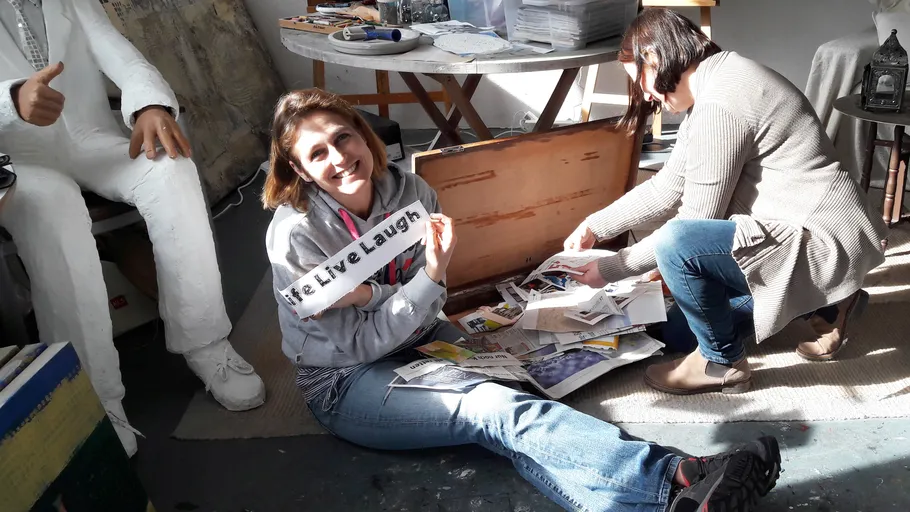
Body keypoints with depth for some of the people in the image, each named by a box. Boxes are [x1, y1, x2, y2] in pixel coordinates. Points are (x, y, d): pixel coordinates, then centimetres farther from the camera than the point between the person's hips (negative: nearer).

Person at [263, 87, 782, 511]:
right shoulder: (295, 233, -17)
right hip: (348, 384, -4)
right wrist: (432, 277, -28)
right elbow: (361, 345, -16)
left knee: (504, 424, -26)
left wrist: (366, 293, -22)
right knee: (495, 409, -29)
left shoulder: (410, 192, -5)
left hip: (423, 341, 5)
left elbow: (425, 308, -3)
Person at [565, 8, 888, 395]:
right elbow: (668, 187, 12)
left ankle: (721, 362, -5)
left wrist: (610, 269, -10)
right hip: (807, 232, 10)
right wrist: (595, 226, 10)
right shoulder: (714, 86, 8)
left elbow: (694, 223, -20)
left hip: (825, 243, -10)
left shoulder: (720, 103, -23)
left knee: (676, 244, -31)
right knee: (680, 331, 16)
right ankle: (824, 304, 21)